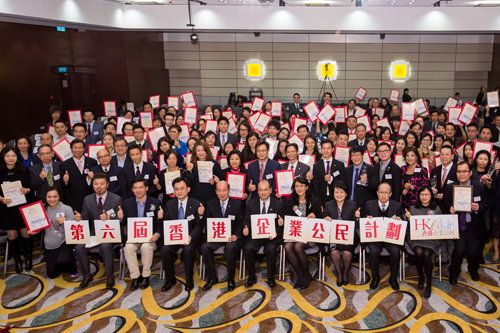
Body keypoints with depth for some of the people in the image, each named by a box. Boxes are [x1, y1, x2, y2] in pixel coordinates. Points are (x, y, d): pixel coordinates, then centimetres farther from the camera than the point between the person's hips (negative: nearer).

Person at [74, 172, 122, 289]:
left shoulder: (116, 199, -2)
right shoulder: (87, 199, 9)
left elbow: (118, 220, -7)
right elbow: (85, 218, 10)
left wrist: (108, 218, -28)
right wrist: (79, 218, -14)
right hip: (93, 233, 4)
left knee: (105, 247, -34)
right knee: (79, 247, -23)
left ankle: (109, 276, -12)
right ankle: (87, 275, 0)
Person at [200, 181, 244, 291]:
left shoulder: (237, 204, 3)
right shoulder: (211, 204, 11)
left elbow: (241, 223, 1)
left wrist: (236, 235, -15)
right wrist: (210, 232, -9)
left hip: (232, 236, -3)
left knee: (230, 248, -35)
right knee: (205, 248, -26)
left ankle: (231, 279, -13)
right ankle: (212, 277, -6)